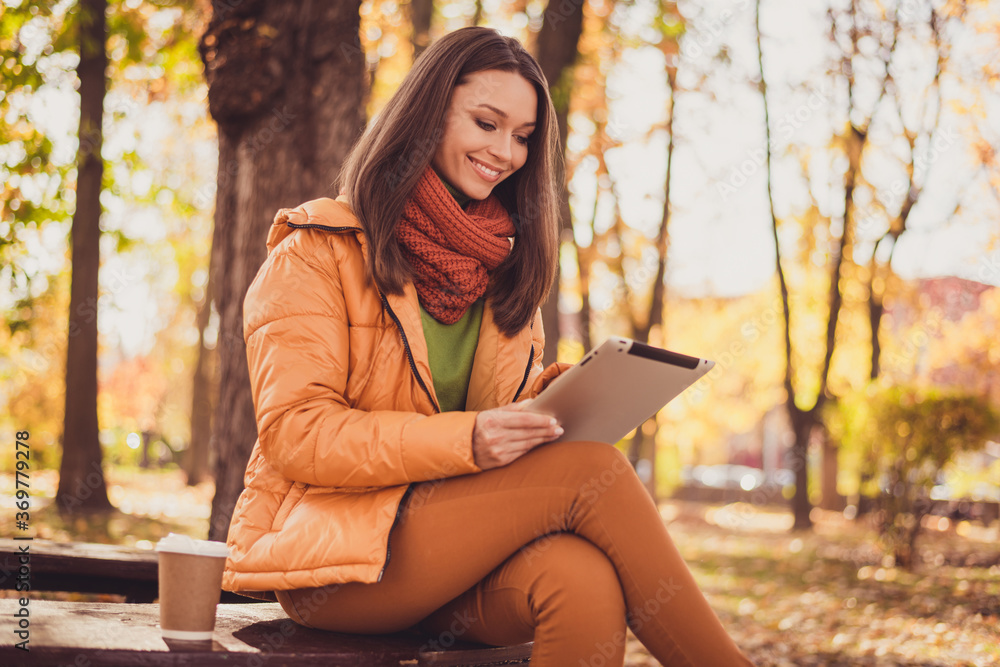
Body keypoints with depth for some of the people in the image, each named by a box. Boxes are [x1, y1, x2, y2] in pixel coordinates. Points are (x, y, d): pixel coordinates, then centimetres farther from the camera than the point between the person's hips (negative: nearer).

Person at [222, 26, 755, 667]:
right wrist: (466, 441, -25)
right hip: (328, 539, -5)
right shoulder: (318, 252, -2)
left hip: (457, 539, 5)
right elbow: (297, 432, -11)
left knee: (583, 579, -32)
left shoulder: (505, 263, 18)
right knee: (591, 471, -25)